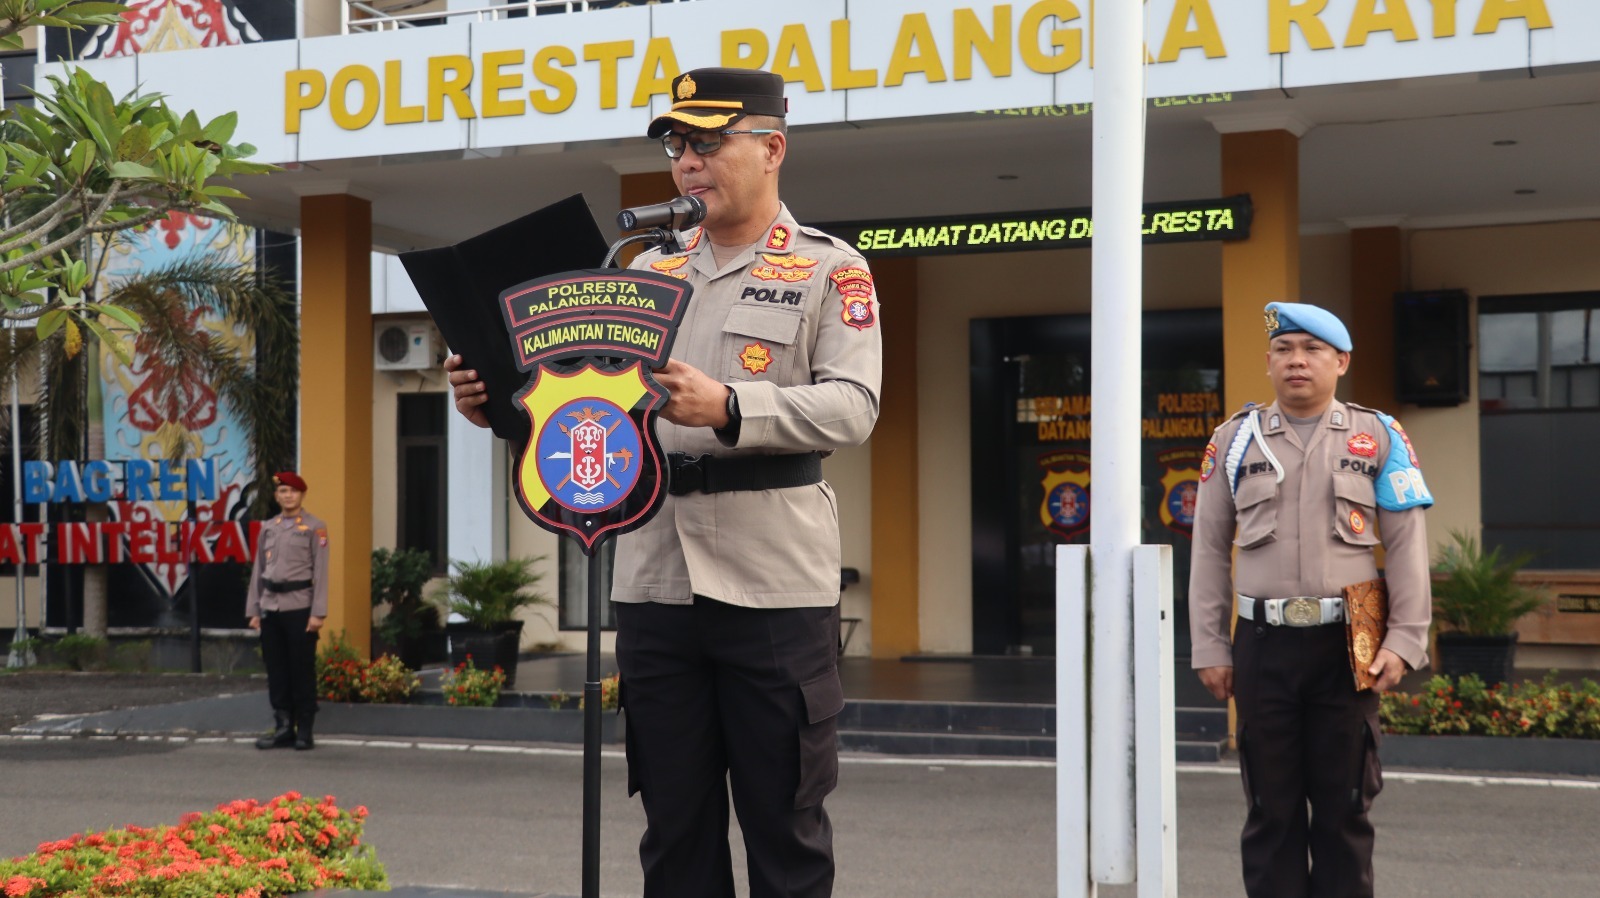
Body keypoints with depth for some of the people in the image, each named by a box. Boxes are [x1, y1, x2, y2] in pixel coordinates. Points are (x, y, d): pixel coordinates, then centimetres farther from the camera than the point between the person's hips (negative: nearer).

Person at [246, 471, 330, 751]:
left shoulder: (315, 527, -2)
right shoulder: (268, 528, 12)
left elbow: (321, 572, -7)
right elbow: (258, 571, 14)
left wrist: (318, 613, -13)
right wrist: (253, 610, 9)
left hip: (299, 607, -5)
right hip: (270, 608, 5)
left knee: (302, 671, 0)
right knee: (276, 671, 7)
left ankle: (304, 733, 6)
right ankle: (283, 729, 14)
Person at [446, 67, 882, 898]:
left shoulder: (829, 269, 2)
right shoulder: (648, 273, 17)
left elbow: (851, 406, -12)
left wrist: (728, 409, -26)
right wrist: (500, 402, -4)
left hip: (774, 586, -4)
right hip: (654, 579, 5)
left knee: (785, 826, 2)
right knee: (674, 826, 11)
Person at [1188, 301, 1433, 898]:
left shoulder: (1379, 437, 5)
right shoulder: (1235, 440, 7)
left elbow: (1407, 547, 3)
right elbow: (1210, 551, 7)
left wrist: (1404, 641, -6)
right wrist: (1209, 647, 3)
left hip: (1346, 645, -1)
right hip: (1264, 645, 1)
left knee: (1344, 806, 6)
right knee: (1271, 807, 7)